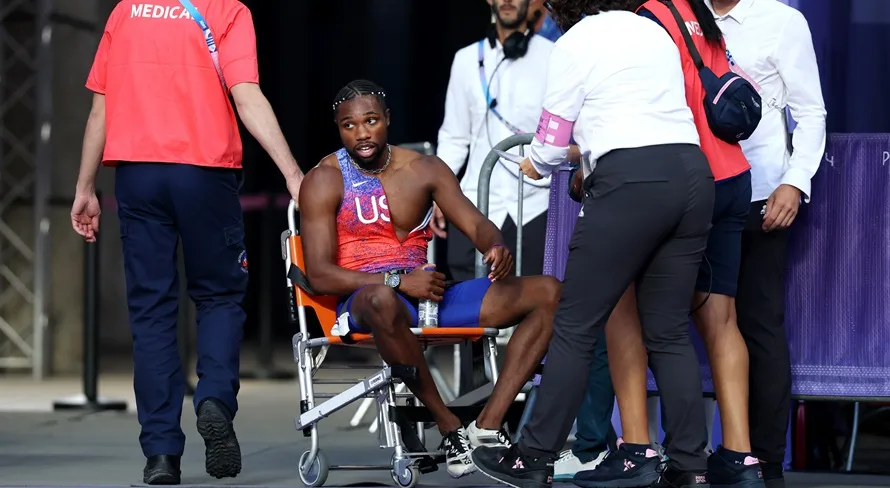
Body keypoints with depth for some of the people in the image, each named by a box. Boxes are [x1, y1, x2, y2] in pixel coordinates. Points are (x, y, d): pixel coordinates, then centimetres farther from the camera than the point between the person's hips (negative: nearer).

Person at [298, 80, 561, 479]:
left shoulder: (424, 169, 14)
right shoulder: (325, 181, 0)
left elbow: (477, 225, 8)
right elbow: (319, 275, -9)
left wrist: (496, 246, -18)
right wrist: (398, 281, -20)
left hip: (427, 295, 6)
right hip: (366, 301, -5)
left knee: (547, 292, -11)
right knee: (382, 300, -45)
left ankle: (488, 425, -23)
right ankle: (449, 426, -28)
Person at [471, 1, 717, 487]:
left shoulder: (574, 43, 2)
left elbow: (550, 145, 4)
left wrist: (535, 165, 27)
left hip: (630, 179, -6)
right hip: (692, 171, 6)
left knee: (575, 326, 0)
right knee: (669, 332, 9)